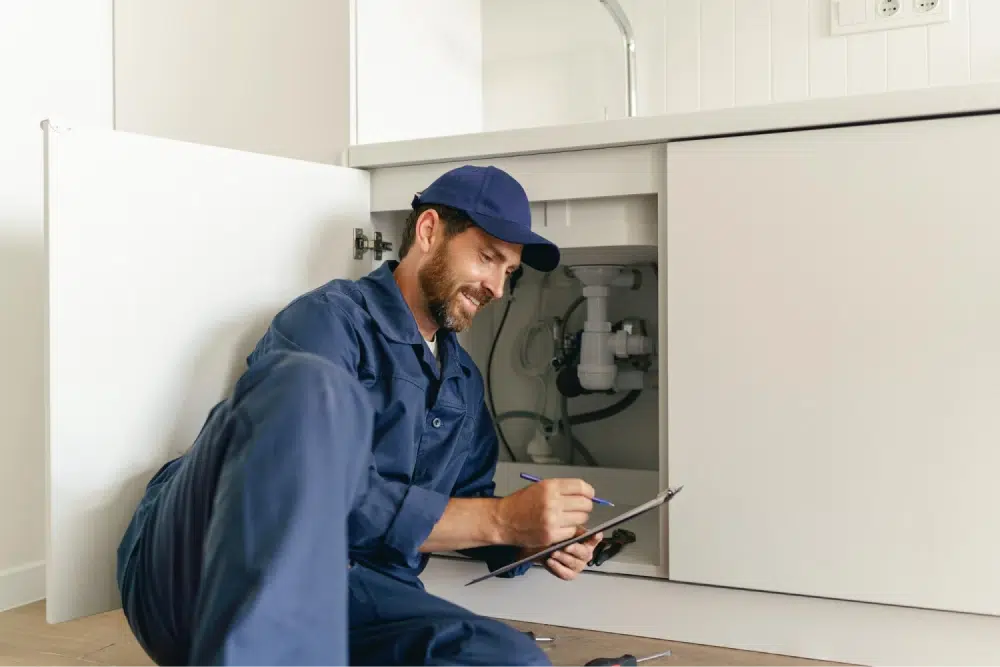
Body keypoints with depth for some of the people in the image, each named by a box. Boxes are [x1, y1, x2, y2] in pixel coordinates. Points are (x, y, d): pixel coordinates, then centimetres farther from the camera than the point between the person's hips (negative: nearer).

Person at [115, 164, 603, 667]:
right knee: (316, 389, -34)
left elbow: (466, 506, 28)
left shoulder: (465, 381, 22)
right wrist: (502, 519, -14)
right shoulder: (331, 318, -3)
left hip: (338, 597, 5)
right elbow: (342, 502, -16)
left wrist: (533, 540, 7)